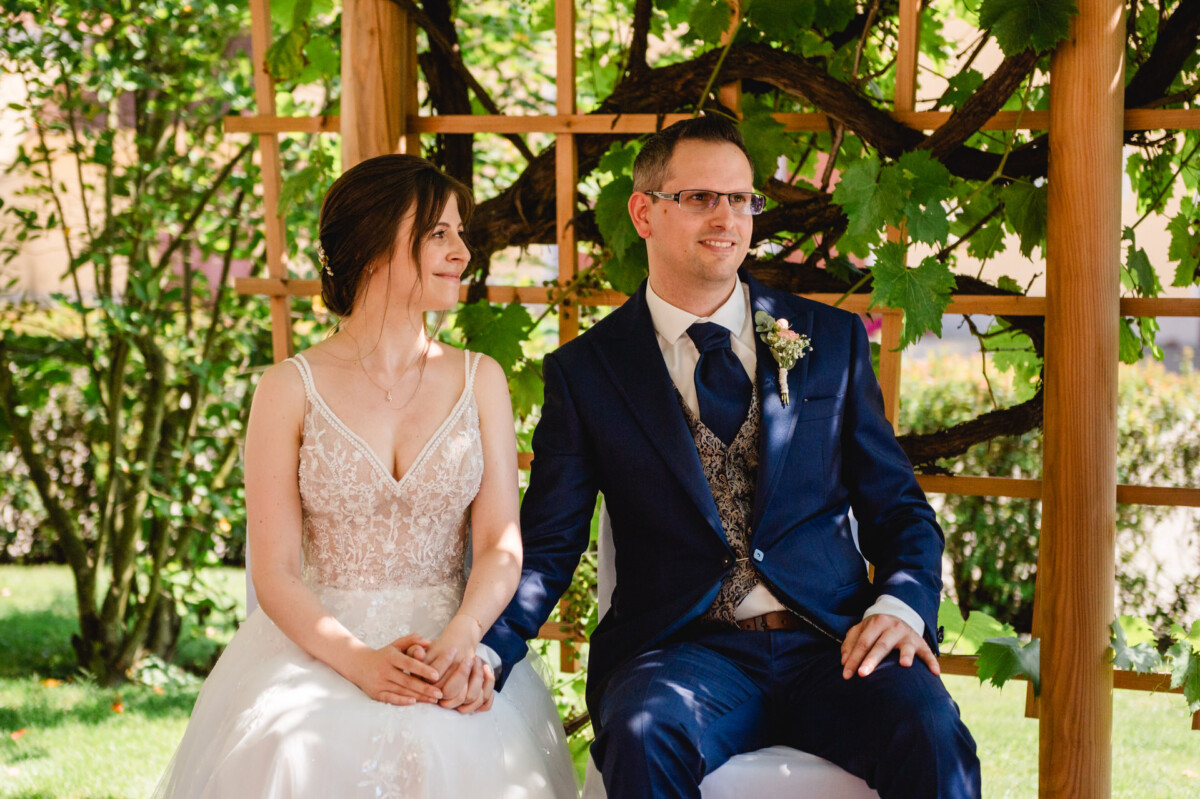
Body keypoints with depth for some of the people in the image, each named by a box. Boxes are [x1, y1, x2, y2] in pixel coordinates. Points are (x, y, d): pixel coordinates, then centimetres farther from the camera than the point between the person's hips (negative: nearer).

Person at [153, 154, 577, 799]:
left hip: (453, 642, 1)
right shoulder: (290, 389, 2)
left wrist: (460, 641, -19)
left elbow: (502, 542, 2)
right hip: (315, 644, -1)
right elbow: (275, 573, -3)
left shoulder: (480, 381, 11)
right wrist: (361, 662, -21)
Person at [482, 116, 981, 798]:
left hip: (832, 641, 1)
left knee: (933, 738, -30)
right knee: (644, 738, -36)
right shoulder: (585, 370, 10)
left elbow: (898, 507, 15)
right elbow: (546, 547, 7)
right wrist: (485, 652, -14)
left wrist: (901, 606, -7)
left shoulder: (831, 340, 15)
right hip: (682, 648, -1)